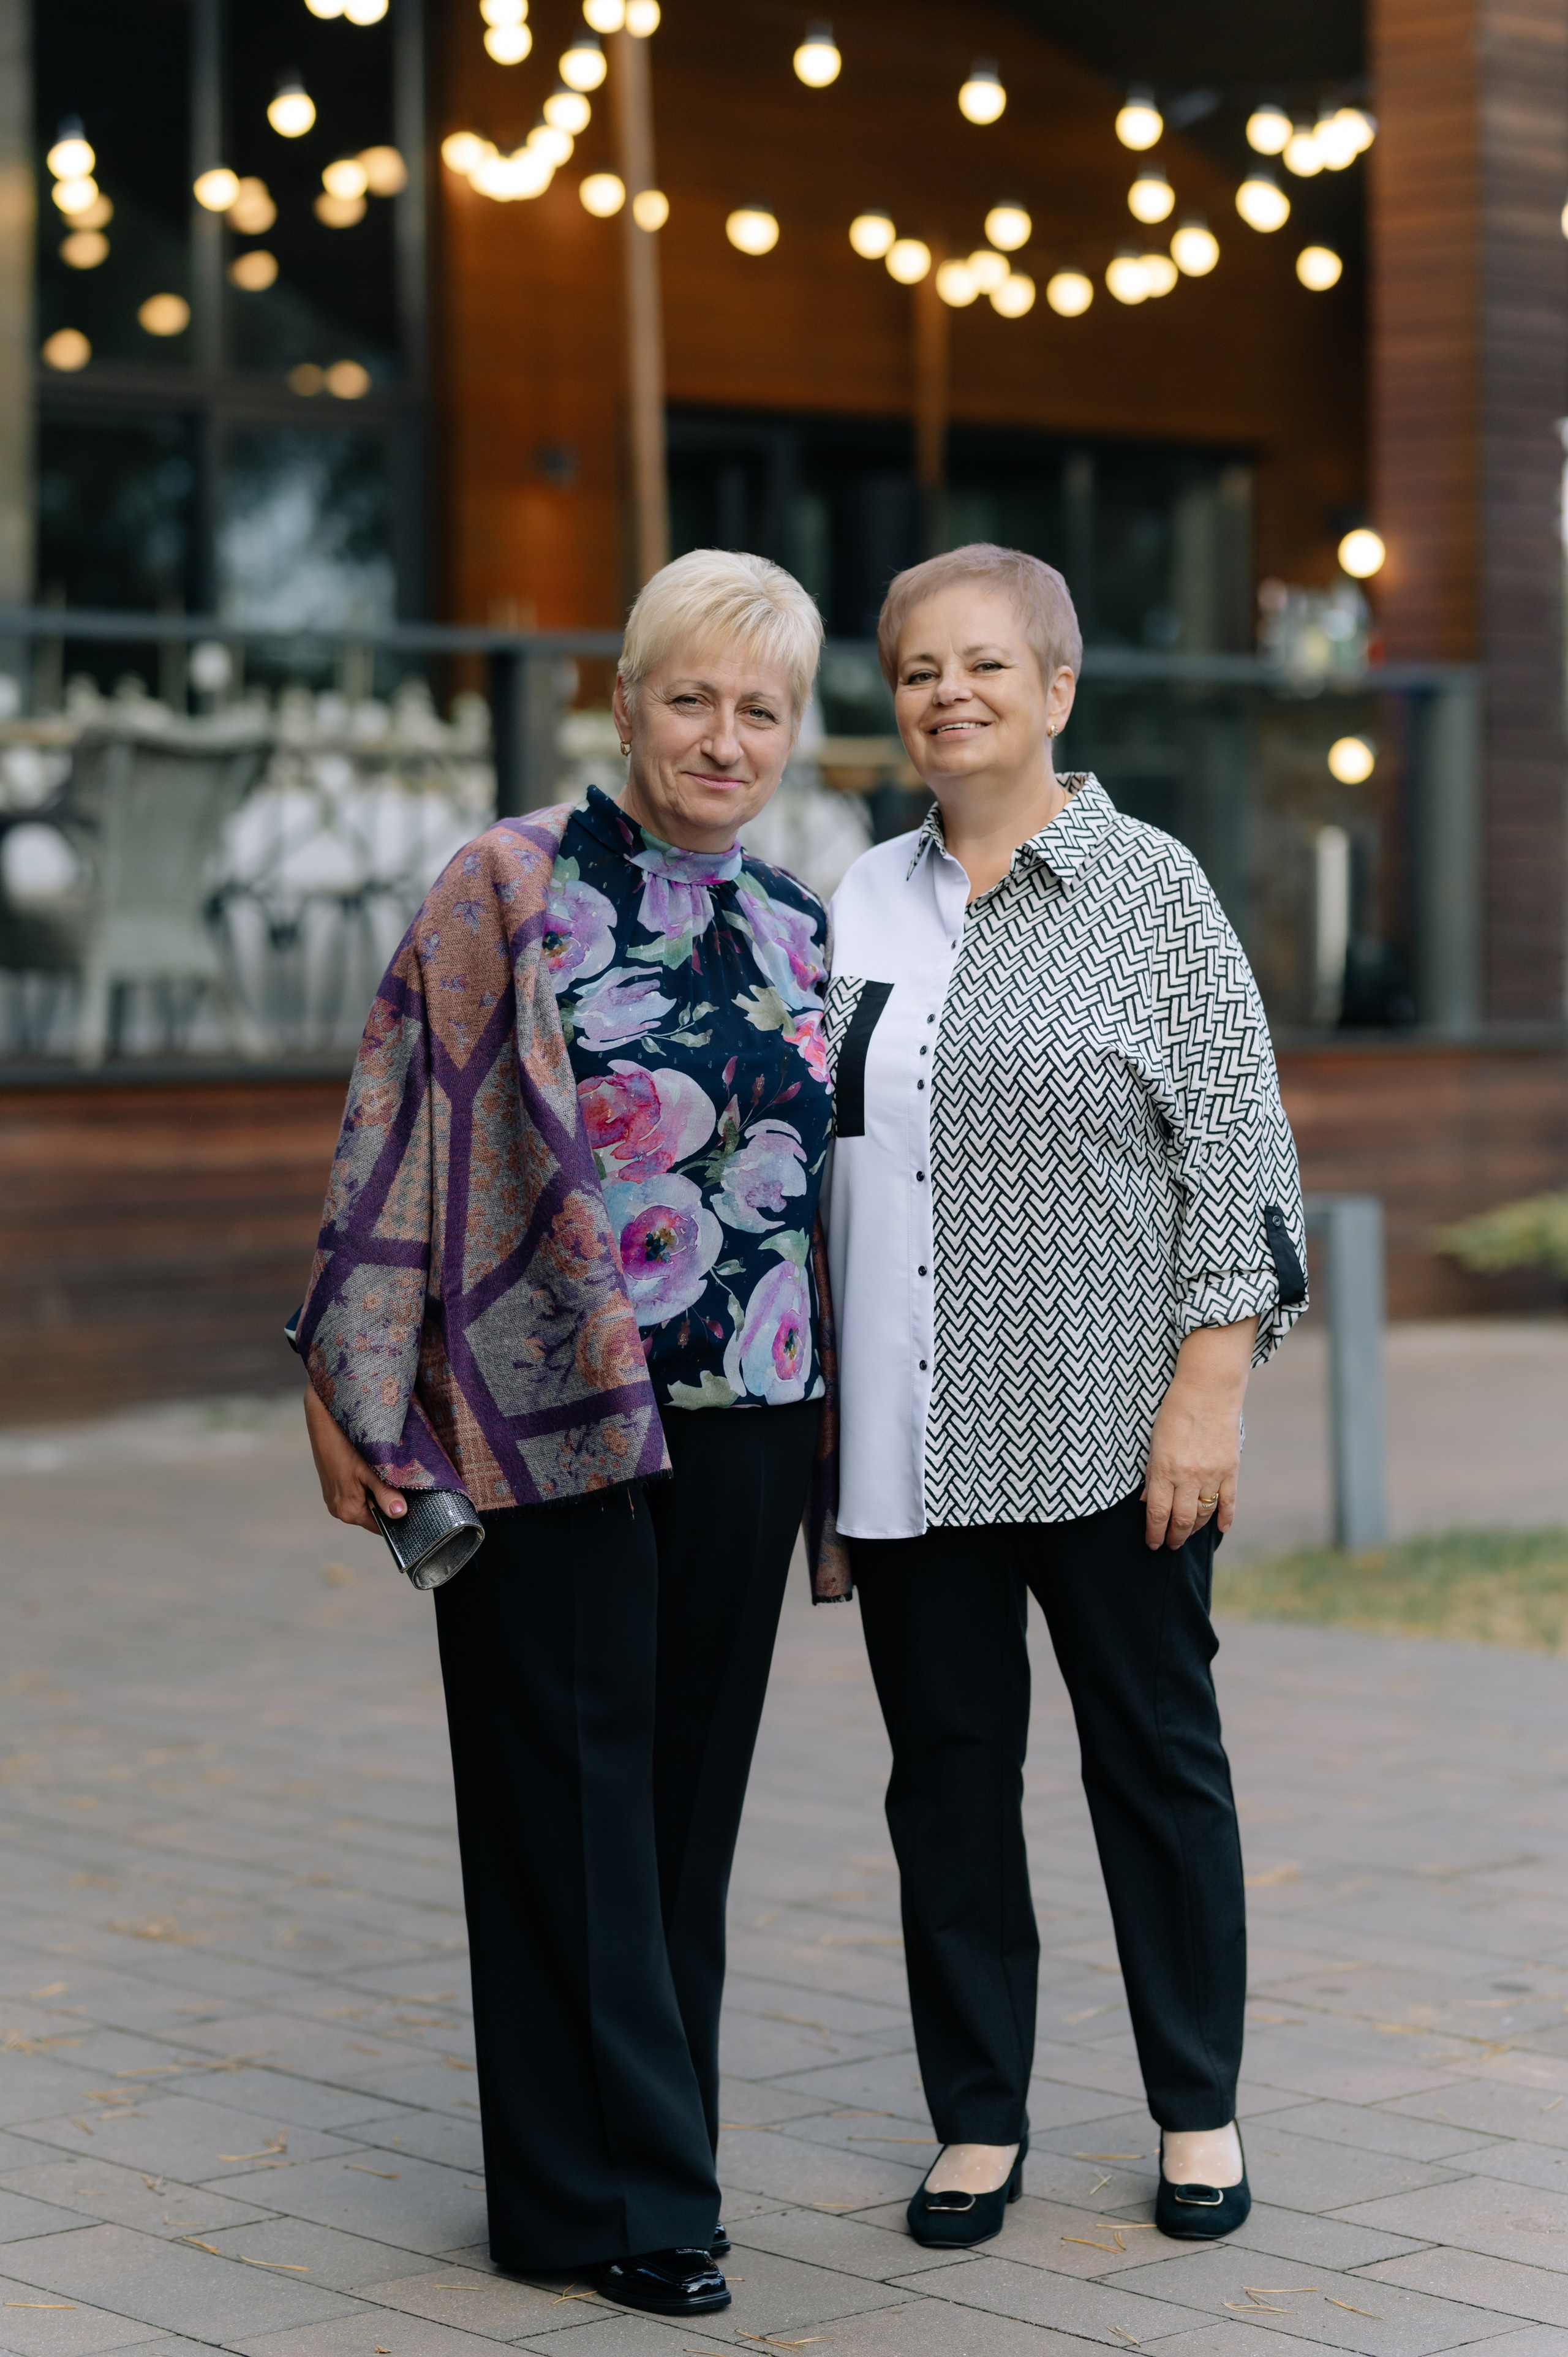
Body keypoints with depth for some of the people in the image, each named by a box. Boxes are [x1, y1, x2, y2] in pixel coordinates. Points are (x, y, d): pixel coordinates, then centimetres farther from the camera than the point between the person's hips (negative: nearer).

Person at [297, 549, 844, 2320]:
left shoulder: (799, 931, 13)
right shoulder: (513, 886, -4)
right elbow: (402, 1132, -6)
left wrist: (841, 1410, 19)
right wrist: (357, 1394, -10)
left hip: (741, 1429, 5)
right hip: (546, 1421, -5)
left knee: (688, 1793, 10)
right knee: (574, 1802, 0)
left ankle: (644, 2153, 21)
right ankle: (613, 2192, 8)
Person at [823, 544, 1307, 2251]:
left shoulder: (1149, 889, -1)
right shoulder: (864, 901, 10)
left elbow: (1238, 1149, -5)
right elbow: (817, 1160, 15)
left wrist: (1209, 1389, -12)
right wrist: (812, 1401, 11)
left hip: (1106, 1430, -3)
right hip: (910, 1440, 4)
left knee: (1156, 1758, 6)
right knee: (947, 1775, 8)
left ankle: (1199, 2112, 20)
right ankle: (978, 2122, 19)